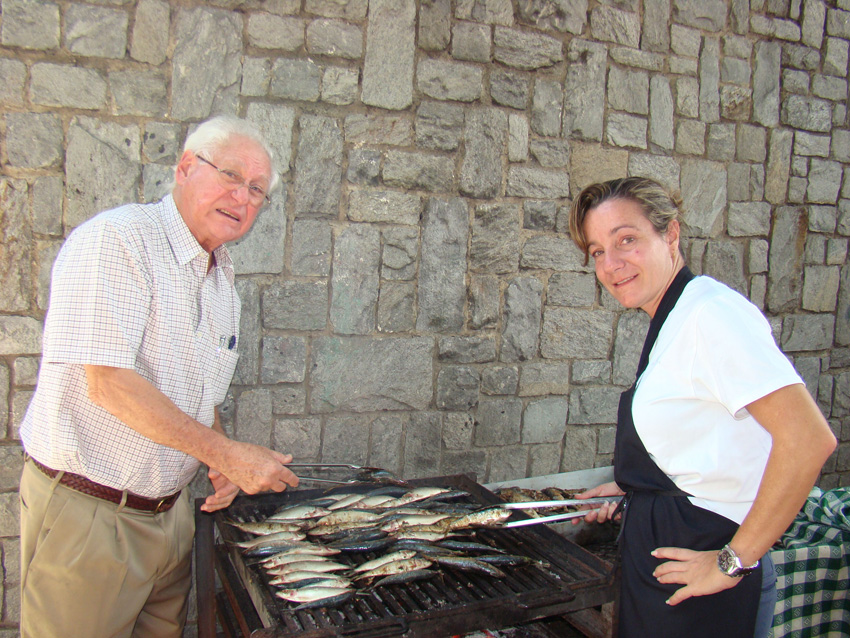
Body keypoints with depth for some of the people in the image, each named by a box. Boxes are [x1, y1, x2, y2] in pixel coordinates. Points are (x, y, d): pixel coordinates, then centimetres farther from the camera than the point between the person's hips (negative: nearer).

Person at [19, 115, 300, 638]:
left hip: (170, 510, 8)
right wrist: (227, 454, -21)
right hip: (89, 511, -7)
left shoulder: (221, 275, 11)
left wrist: (224, 459, 1)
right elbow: (108, 383, -24)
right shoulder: (116, 239, -15)